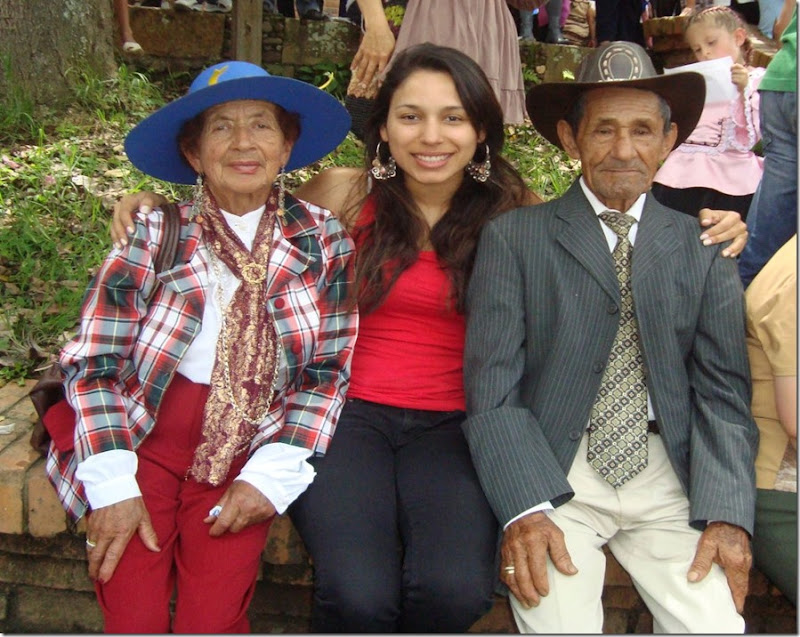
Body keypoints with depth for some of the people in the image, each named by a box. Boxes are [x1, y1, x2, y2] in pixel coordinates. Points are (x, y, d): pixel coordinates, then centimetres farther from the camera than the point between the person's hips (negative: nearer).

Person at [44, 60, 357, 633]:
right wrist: (112, 484, -11)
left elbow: (329, 370, 1)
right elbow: (94, 361, -4)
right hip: (145, 435, 0)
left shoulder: (322, 241, 1)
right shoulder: (156, 235, -2)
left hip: (246, 448, 1)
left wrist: (272, 475, -8)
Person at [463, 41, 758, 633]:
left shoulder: (704, 248, 9)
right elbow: (492, 390, -5)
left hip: (670, 475, 2)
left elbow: (723, 392, 4)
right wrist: (525, 508, -18)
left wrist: (727, 514, -10)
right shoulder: (513, 237, 2)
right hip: (555, 476, -2)